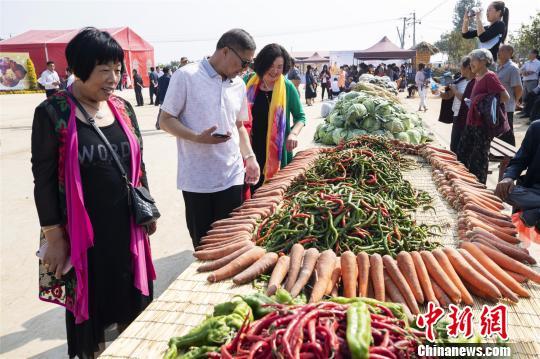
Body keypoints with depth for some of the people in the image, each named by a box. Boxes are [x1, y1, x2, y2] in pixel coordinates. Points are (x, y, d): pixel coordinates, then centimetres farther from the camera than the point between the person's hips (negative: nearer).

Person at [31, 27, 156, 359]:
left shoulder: (123, 108, 4)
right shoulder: (53, 113, -10)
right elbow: (44, 178, -10)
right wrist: (54, 237, -10)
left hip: (126, 223, 5)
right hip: (83, 229, -4)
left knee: (130, 297, 17)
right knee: (90, 302, 11)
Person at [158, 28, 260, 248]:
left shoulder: (239, 84, 10)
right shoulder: (186, 76, -7)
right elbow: (165, 120, -6)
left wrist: (250, 157, 4)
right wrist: (197, 137, -22)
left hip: (232, 178, 4)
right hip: (197, 180, -4)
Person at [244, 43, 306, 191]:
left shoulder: (287, 87, -3)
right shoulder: (248, 82, 2)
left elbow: (300, 116, 4)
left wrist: (293, 133, -15)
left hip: (277, 151, -1)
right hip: (251, 149, 2)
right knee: (252, 191, 7)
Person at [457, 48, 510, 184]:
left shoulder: (489, 77, -13)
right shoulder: (477, 77, 13)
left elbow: (505, 97, -19)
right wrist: (470, 102, 9)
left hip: (483, 124, -9)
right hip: (471, 122, 9)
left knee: (479, 157, 1)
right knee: (462, 152, 14)